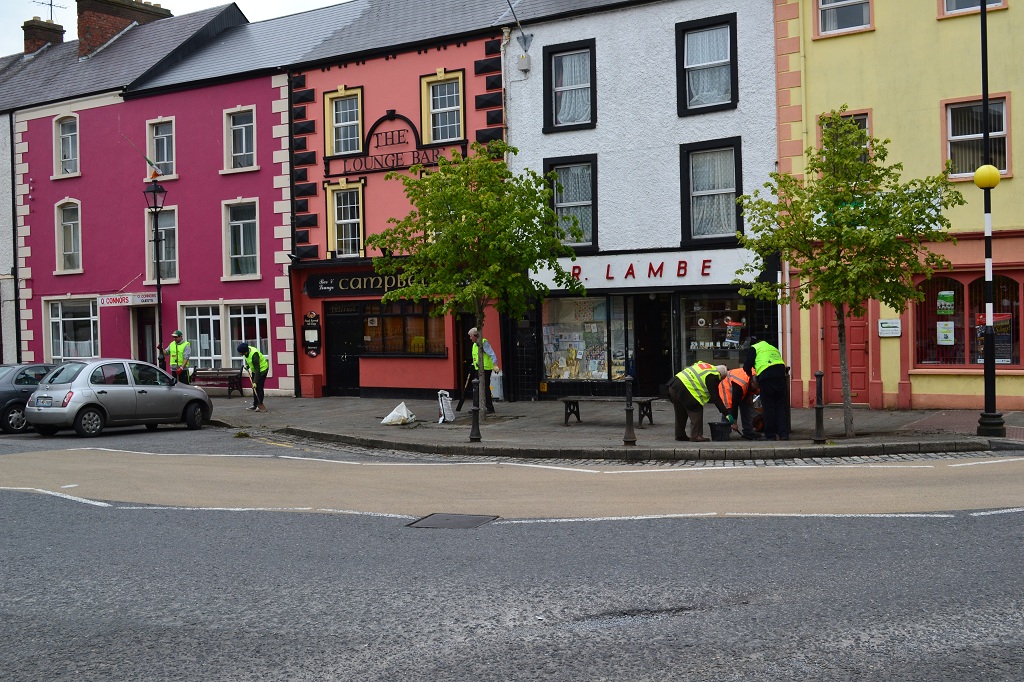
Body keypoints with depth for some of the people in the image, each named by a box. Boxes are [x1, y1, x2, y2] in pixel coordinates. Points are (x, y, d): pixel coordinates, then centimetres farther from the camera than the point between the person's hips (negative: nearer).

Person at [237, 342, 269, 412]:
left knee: (259, 387, -11)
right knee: (254, 388, 10)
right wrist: (247, 365, -1)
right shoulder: (247, 350, -12)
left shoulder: (254, 355, -36)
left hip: (262, 369, -9)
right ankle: (255, 405, 16)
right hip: (254, 370, 9)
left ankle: (260, 405, -5)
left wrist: (255, 382, -35)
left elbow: (257, 370, -34)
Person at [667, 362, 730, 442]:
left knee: (681, 413, 21)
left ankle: (680, 435, 28)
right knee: (697, 411, -1)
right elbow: (715, 397, -8)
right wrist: (726, 413, -5)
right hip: (683, 389, -10)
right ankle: (696, 436, -1)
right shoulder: (712, 377, -6)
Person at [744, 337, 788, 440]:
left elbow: (747, 366, 2)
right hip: (780, 375, 5)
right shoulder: (774, 348, 30)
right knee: (781, 406, 10)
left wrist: (750, 375, 21)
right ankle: (784, 434, 5)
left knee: (768, 407, 2)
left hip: (766, 377, -5)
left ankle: (771, 435, 5)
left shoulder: (753, 349, 11)